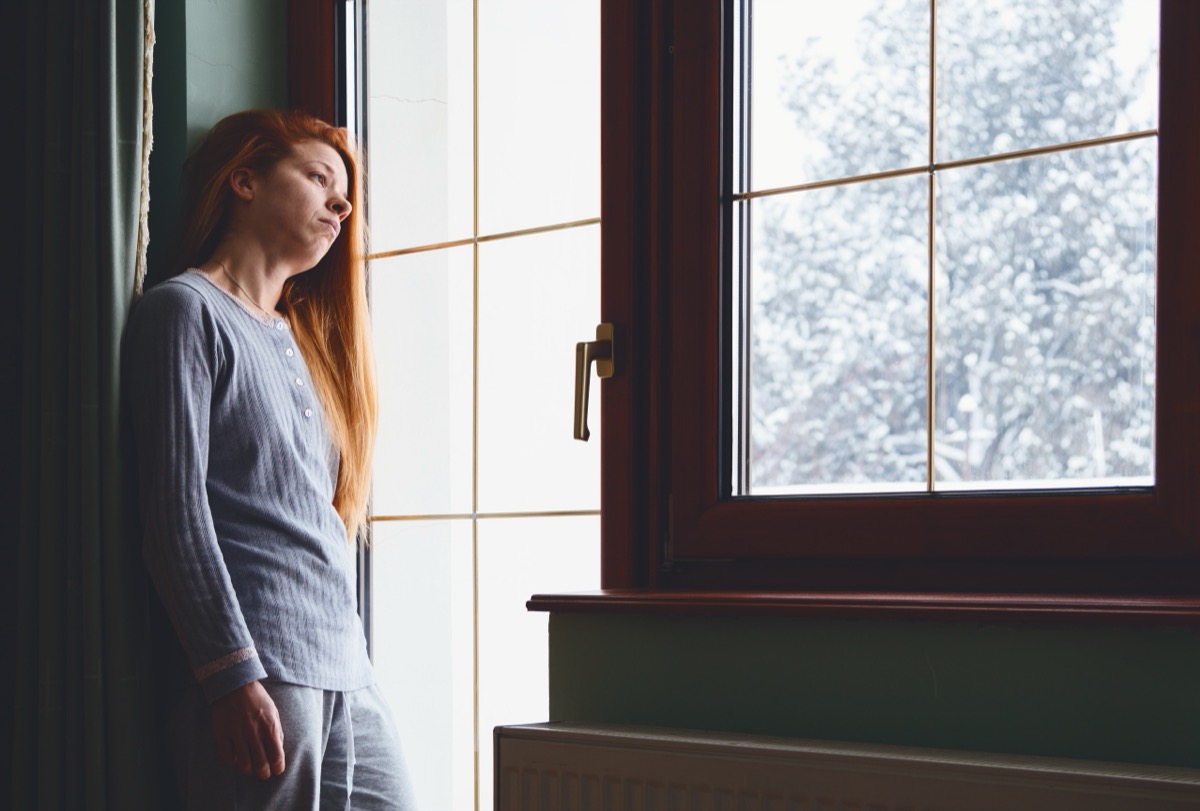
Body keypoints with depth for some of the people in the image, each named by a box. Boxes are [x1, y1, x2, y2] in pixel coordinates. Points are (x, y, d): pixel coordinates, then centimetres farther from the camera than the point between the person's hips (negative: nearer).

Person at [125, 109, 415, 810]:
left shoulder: (299, 337, 24)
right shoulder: (187, 310, -1)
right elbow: (176, 509, -10)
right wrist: (232, 675, -17)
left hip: (346, 670, 8)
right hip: (253, 673, -8)